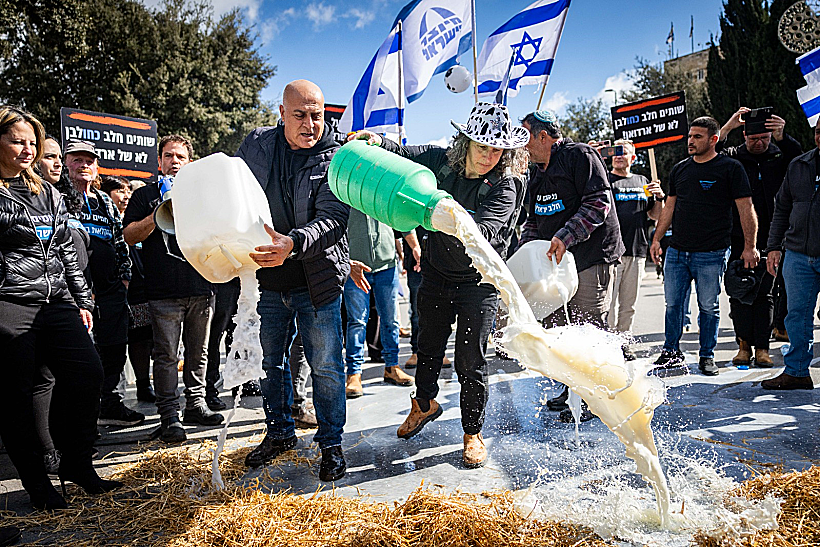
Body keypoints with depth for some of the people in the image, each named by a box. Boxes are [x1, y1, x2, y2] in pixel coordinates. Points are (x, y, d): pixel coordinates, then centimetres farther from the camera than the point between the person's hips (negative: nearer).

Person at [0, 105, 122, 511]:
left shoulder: (47, 193, 19)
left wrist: (82, 302, 17)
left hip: (56, 302, 5)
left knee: (87, 373, -5)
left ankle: (77, 464, 12)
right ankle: (37, 484, 16)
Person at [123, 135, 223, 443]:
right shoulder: (146, 195, 10)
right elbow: (129, 236, 0)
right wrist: (158, 214, -12)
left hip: (201, 287, 3)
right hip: (164, 292, -3)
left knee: (198, 351, 10)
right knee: (166, 355, -2)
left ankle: (196, 405, 21)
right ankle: (169, 416, 4)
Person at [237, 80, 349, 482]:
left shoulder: (335, 160, -10)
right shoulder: (256, 145, 1)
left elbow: (333, 220, -21)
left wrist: (292, 243, -38)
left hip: (317, 280, -4)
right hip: (267, 280, 4)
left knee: (325, 366, 3)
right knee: (270, 361, 17)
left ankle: (331, 443, 23)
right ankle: (279, 433, 38)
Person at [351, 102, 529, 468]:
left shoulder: (505, 186, -18)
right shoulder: (442, 161, -5)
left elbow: (481, 235, -32)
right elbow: (403, 154, 11)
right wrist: (377, 141, -8)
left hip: (479, 283, -4)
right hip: (436, 276, 4)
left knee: (470, 361, 1)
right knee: (428, 346, 19)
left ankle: (473, 433, 23)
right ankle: (425, 403, 46)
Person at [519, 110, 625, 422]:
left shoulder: (581, 156, -7)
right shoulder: (538, 172, 19)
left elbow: (599, 202, -17)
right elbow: (534, 219, 23)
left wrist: (565, 237, -25)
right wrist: (524, 251, 6)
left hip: (591, 258, -9)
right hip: (555, 262, 9)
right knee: (556, 327, 10)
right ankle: (571, 390, 25)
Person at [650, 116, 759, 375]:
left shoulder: (730, 168, -1)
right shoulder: (680, 169, 12)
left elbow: (746, 208, -2)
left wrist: (750, 246, -7)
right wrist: (657, 238, 11)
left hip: (711, 254, -4)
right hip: (676, 251, 4)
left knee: (709, 307, 4)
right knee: (673, 304, 6)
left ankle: (707, 356, 18)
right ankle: (671, 352, 19)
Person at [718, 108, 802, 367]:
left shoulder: (780, 154, 8)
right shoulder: (733, 156, 6)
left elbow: (799, 160, -10)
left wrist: (782, 136, -25)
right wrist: (727, 127, -17)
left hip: (770, 239, 1)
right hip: (739, 238, 0)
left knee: (765, 293, 3)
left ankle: (762, 347, 9)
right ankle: (744, 344, 10)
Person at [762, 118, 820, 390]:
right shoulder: (798, 165, 11)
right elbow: (781, 208, 15)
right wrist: (774, 246, 10)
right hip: (798, 255, 4)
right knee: (798, 316, 8)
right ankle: (796, 371, 17)